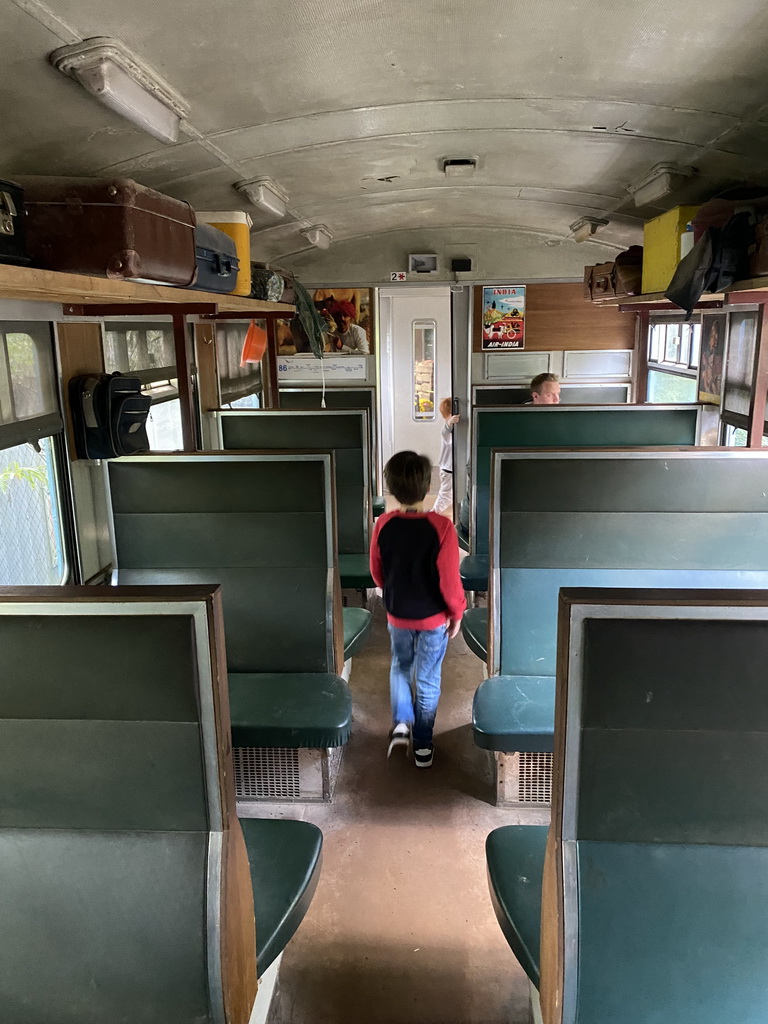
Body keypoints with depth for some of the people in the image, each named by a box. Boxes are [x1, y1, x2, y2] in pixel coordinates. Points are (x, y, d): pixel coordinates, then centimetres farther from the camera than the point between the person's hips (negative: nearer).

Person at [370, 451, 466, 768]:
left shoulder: (383, 524, -14)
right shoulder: (441, 527, -25)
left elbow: (377, 572, 0)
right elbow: (450, 580, -19)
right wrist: (457, 613, -1)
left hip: (397, 615, 3)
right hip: (433, 618, -2)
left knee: (400, 667, 29)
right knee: (428, 680, 15)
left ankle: (401, 723, 16)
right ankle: (422, 746, 27)